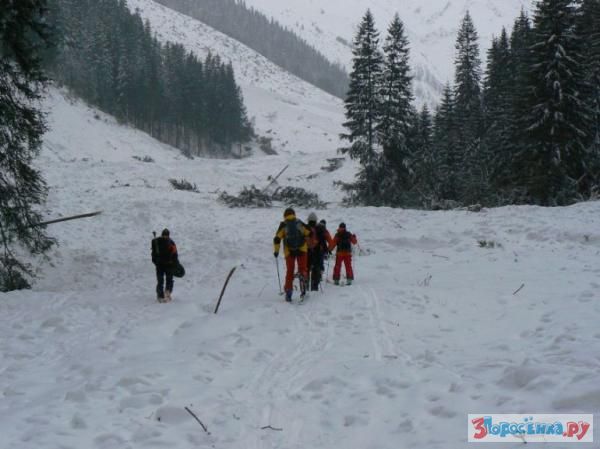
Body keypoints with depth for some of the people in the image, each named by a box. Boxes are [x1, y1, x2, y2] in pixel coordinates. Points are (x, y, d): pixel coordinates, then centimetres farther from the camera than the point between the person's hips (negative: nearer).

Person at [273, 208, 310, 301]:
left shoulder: (283, 225, 2)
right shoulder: (300, 223, 6)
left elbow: (277, 238, -4)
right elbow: (309, 234, 8)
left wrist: (276, 250, 5)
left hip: (289, 251, 0)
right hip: (302, 250, 0)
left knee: (290, 272, 8)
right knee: (302, 269, 7)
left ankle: (288, 292, 3)